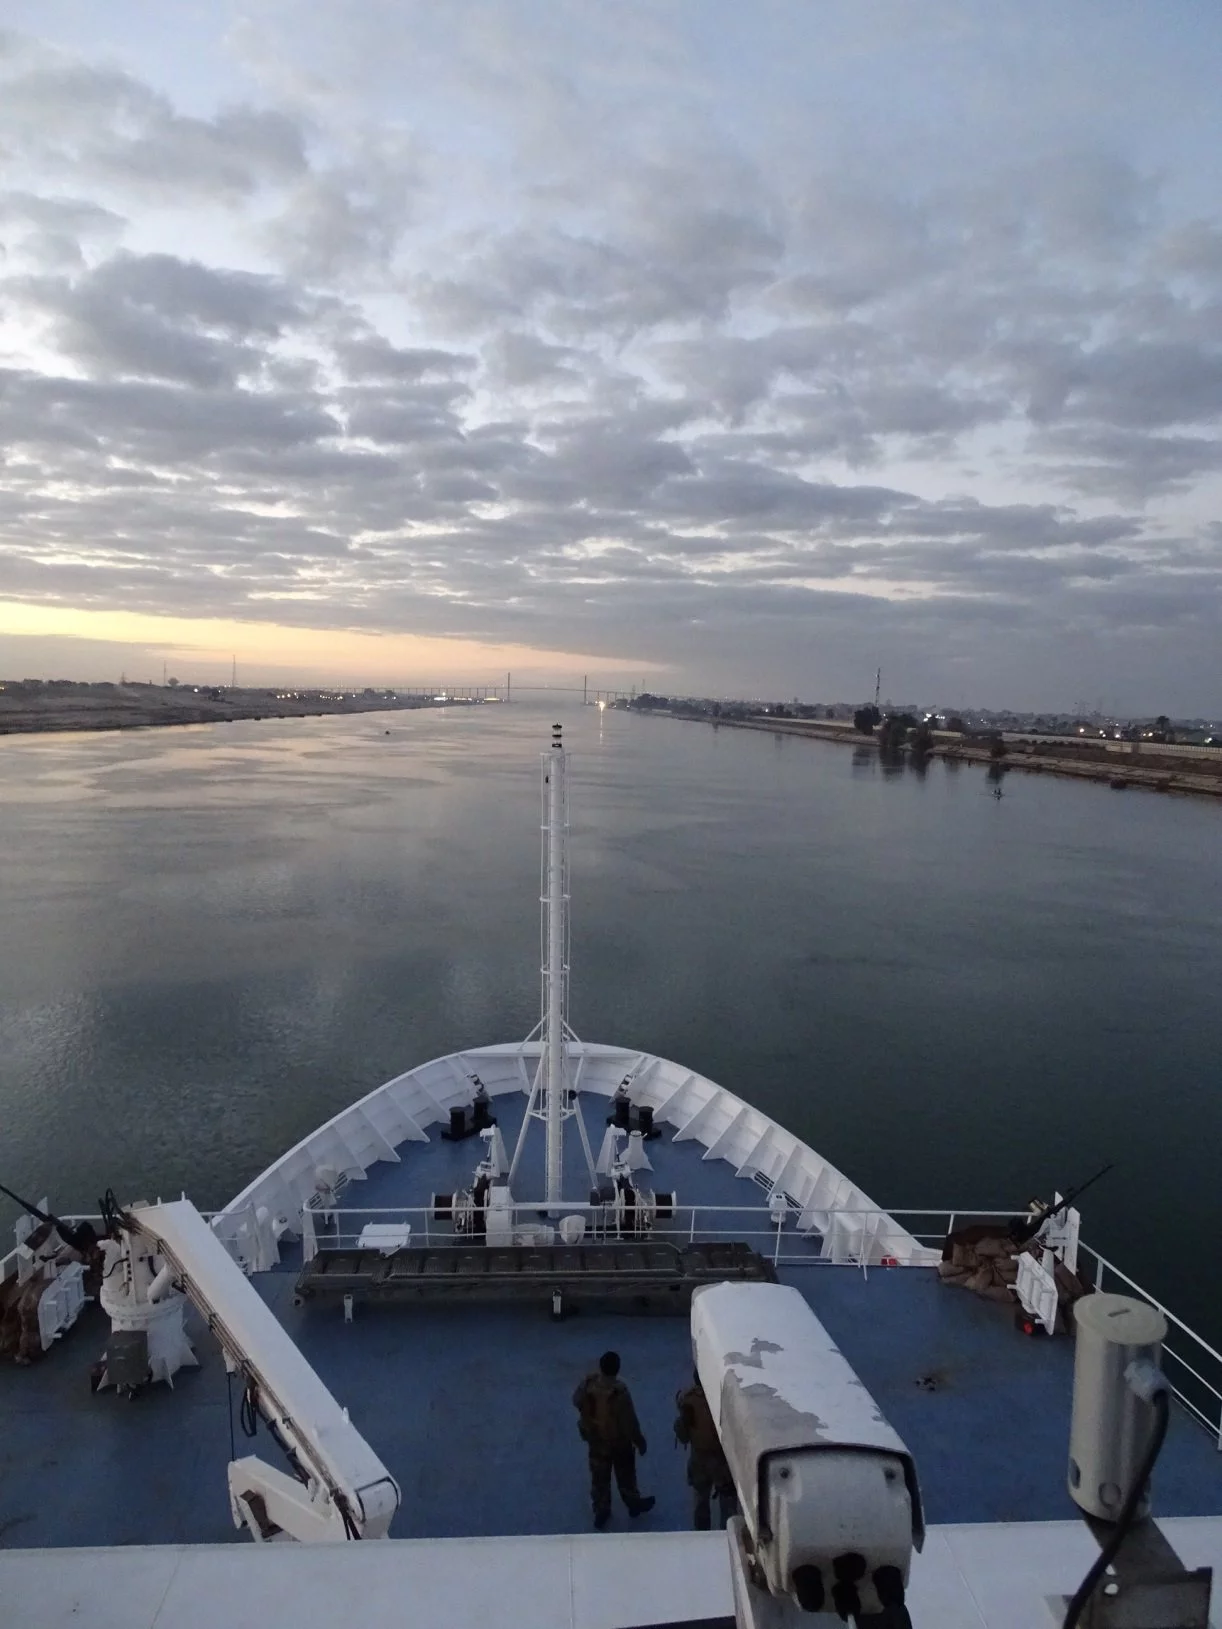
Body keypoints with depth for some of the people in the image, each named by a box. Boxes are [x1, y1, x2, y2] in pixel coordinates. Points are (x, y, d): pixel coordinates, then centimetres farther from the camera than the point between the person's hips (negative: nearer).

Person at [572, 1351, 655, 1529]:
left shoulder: (588, 1384, -21)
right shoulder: (620, 1392, -34)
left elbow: (576, 1402, -1)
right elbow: (630, 1421, -25)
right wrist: (639, 1441, -8)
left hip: (595, 1439, 3)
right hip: (619, 1441, -3)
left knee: (599, 1478, 23)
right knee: (625, 1475, 23)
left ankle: (601, 1513, 38)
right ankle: (634, 1504, 44)